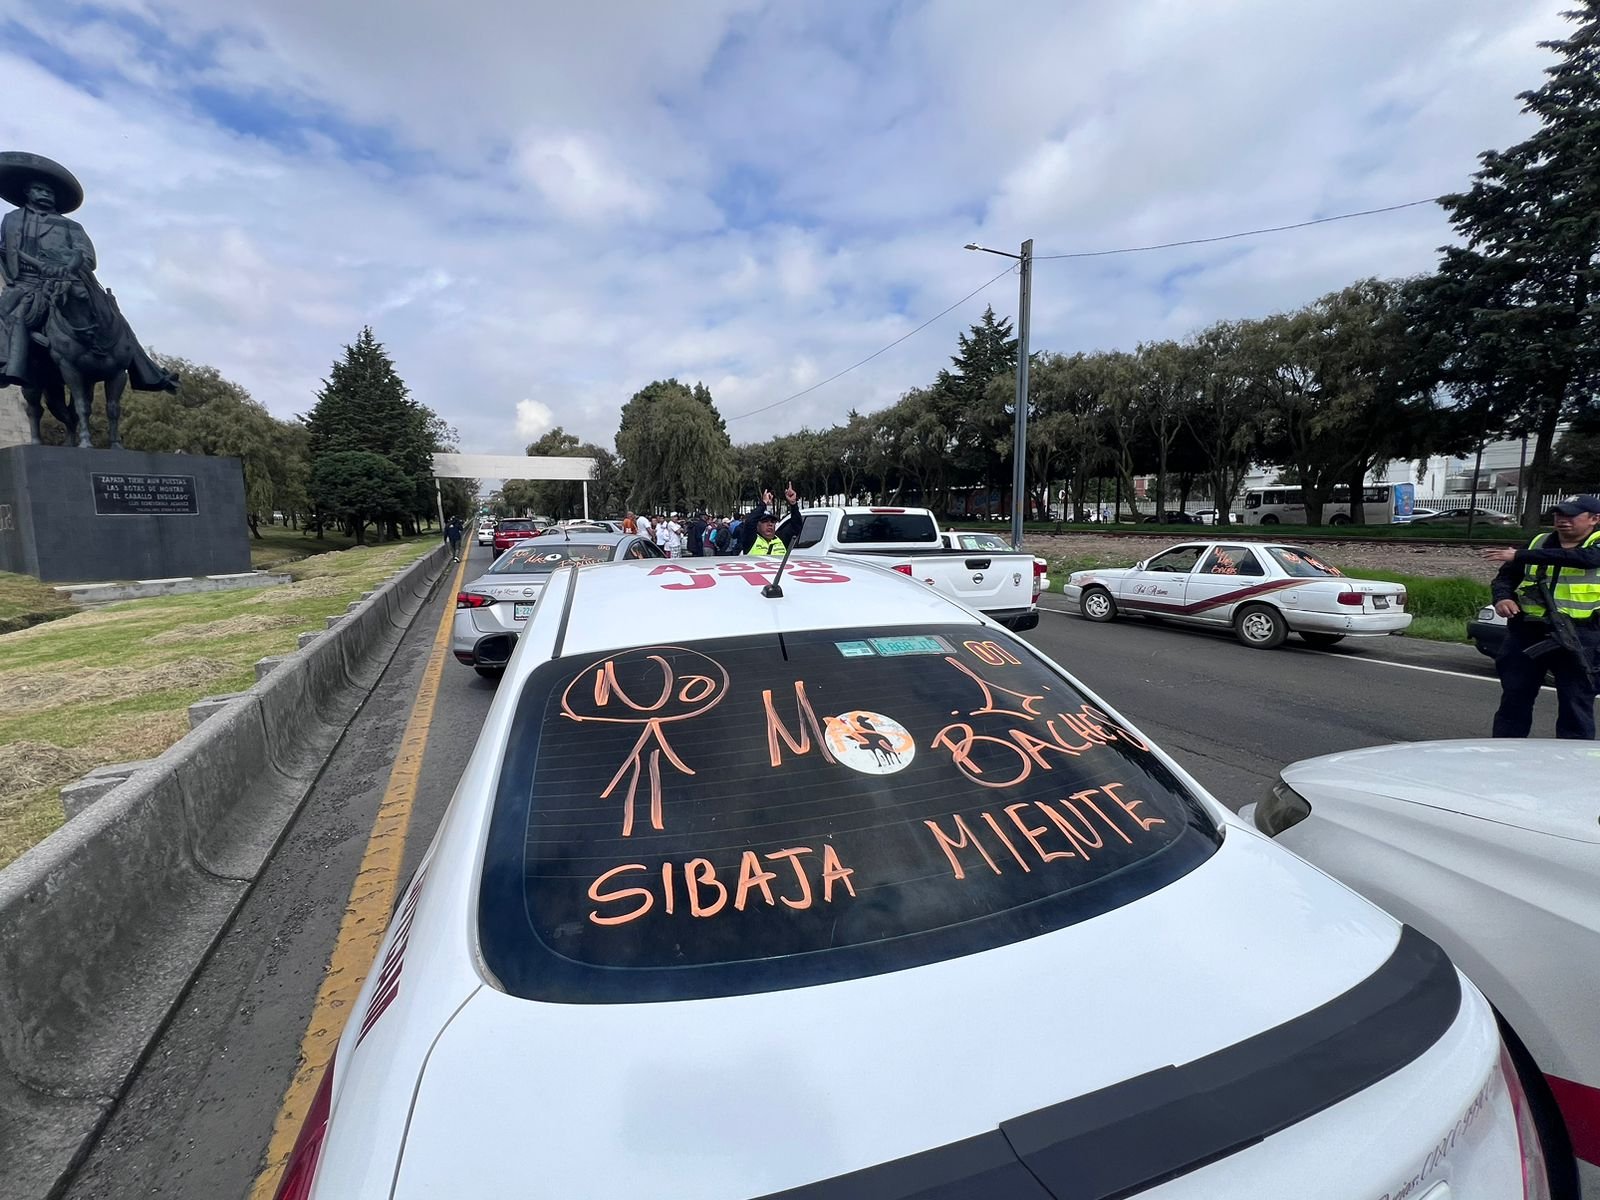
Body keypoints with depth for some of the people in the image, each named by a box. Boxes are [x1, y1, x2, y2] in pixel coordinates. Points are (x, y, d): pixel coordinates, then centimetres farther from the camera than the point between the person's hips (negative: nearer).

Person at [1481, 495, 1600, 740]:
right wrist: (1502, 598, -10)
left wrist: (1519, 556, -29)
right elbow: (1505, 577, 13)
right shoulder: (1538, 543, 13)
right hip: (1527, 632, 4)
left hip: (1578, 636, -4)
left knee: (1575, 704, 1)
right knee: (1514, 697, 7)